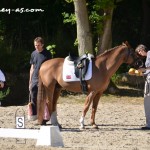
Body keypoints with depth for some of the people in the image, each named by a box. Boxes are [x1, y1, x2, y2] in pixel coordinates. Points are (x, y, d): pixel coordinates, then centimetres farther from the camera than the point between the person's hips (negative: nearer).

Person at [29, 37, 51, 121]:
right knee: (33, 98, 6)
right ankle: (34, 114, 16)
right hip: (34, 79, 4)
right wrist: (30, 81, 12)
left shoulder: (47, 54, -4)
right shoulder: (33, 54, 9)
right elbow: (32, 68, 14)